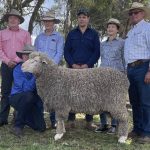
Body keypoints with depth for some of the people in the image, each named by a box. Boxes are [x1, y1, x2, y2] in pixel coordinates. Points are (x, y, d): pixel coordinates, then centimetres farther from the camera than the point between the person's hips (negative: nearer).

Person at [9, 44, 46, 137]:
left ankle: (24, 118, 26)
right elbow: (26, 88, -30)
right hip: (17, 97, -4)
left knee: (41, 127, -8)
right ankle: (18, 125, -18)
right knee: (29, 96, -38)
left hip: (32, 101, 4)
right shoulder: (18, 70, -16)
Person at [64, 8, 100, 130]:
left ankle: (89, 121, 6)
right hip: (73, 68, 1)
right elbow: (66, 51, 7)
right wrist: (73, 64, -9)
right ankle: (71, 120, 7)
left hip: (88, 68, -1)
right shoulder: (72, 34, 12)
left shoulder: (93, 34, 8)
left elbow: (97, 52, 1)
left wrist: (87, 65, -11)